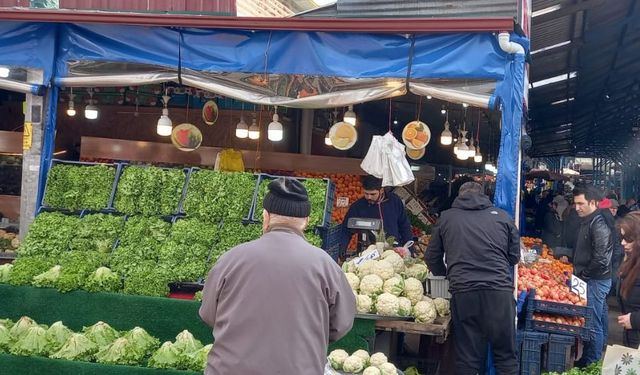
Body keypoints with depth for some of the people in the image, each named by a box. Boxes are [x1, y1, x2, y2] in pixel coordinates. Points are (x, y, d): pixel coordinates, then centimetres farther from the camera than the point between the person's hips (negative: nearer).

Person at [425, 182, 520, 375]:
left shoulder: (446, 218, 12)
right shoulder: (501, 216, 12)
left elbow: (432, 258, 17)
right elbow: (514, 257, 18)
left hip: (463, 292, 0)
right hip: (500, 291, 0)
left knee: (467, 359, 8)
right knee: (506, 356, 12)